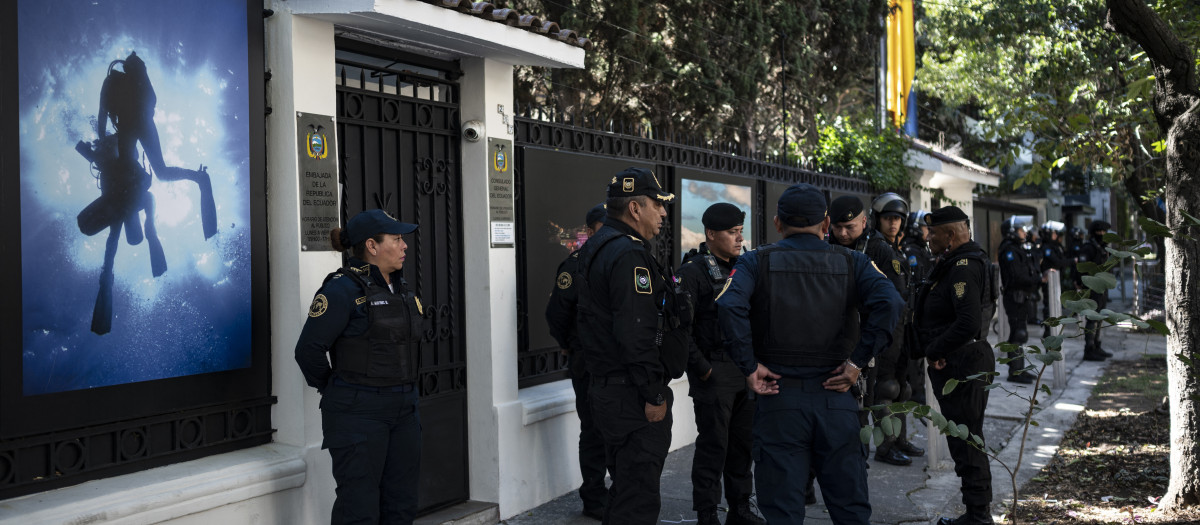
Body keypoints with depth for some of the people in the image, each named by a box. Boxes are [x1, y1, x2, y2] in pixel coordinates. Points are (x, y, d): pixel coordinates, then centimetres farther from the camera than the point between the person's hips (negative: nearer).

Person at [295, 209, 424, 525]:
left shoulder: (399, 288, 12)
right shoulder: (343, 289, -13)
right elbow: (309, 349, -14)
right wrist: (334, 390, 0)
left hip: (403, 411, 8)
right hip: (359, 413, -8)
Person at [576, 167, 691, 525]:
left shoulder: (597, 248, 16)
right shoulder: (628, 255, -18)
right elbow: (636, 332, -24)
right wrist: (653, 394, -19)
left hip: (606, 386, 11)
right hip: (633, 397, -11)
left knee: (626, 489, 21)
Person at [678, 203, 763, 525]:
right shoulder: (692, 272, -10)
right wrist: (702, 369, -15)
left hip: (746, 373, 7)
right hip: (713, 374, -6)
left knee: (743, 445, 13)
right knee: (713, 447, 0)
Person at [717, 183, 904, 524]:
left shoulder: (757, 262, 1)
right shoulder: (851, 263, 4)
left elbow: (729, 305, -19)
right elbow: (889, 304, -14)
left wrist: (749, 367, -12)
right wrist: (857, 362, -9)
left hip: (778, 397, -1)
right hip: (835, 397, 1)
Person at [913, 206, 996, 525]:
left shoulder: (964, 267, -19)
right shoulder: (955, 264, 15)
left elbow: (968, 324, -29)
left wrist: (934, 352, -19)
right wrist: (936, 354, 8)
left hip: (962, 366, -11)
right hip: (954, 365, 11)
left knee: (967, 441, -4)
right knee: (964, 439, 16)